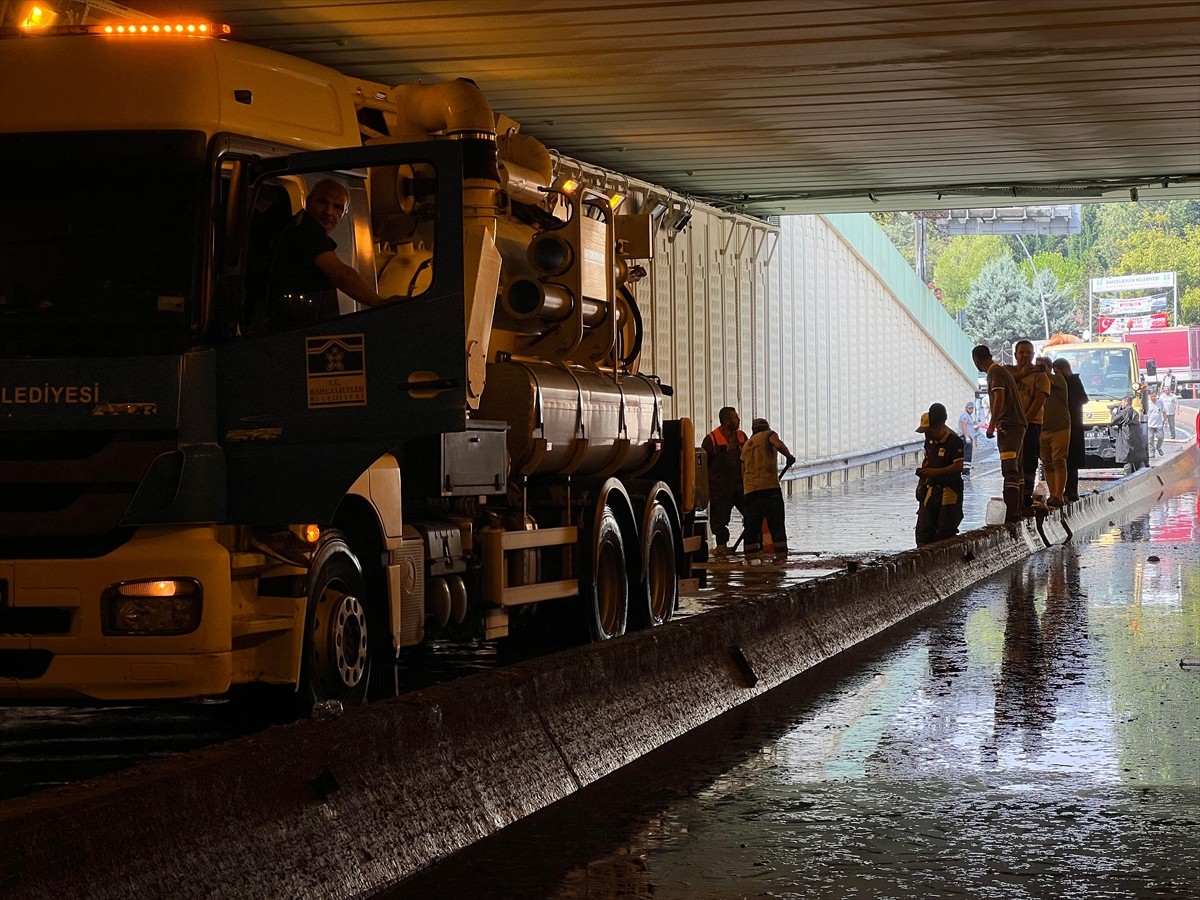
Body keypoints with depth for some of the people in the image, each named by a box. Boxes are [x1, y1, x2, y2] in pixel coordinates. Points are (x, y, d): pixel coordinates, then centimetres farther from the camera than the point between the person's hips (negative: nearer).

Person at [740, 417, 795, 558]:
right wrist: (789, 456, -1)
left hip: (750, 490, 5)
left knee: (752, 526, 6)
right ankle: (781, 556, -7)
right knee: (776, 525, -3)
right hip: (769, 487, -5)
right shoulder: (768, 435, 7)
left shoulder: (746, 445, 25)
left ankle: (751, 557, 1)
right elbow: (778, 445, -16)